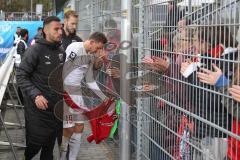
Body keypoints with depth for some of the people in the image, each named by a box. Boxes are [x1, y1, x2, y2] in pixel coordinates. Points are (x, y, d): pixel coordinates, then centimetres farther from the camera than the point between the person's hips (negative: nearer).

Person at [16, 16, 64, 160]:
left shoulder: (61, 52, 7)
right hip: (38, 106, -5)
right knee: (36, 142, 1)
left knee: (51, 142, 14)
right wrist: (35, 95, -24)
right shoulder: (35, 50, -12)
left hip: (57, 105, 6)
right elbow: (21, 76, -14)